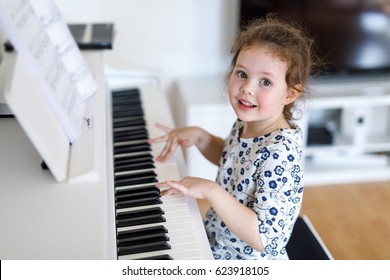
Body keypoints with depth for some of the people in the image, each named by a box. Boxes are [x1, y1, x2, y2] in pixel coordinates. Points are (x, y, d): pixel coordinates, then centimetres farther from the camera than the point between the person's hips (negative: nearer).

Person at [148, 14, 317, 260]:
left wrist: (211, 190, -34)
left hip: (249, 270, -7)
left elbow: (265, 239, -32)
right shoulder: (247, 124, -7)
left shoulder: (280, 153, -31)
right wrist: (199, 136, -2)